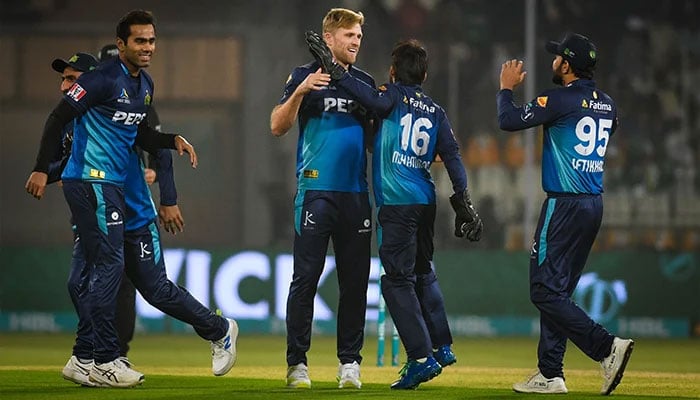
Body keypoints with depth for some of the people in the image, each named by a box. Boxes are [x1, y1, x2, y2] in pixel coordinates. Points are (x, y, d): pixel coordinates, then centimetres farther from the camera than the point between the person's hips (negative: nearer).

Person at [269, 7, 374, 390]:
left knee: (355, 282, 4)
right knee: (305, 278, -5)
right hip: (315, 190, -4)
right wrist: (300, 92, -22)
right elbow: (278, 126, -7)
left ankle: (349, 362, 10)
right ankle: (297, 362, 0)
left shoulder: (365, 82, 15)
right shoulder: (305, 76, 2)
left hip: (356, 193, 4)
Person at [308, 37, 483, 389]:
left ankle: (421, 358, -11)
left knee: (398, 280, -4)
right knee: (423, 273, 22)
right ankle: (442, 347, 23)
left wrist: (335, 72, -23)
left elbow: (373, 99, -25)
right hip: (426, 202, 7)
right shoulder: (436, 112, 13)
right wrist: (463, 202, 3)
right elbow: (452, 156, 6)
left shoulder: (394, 97, -3)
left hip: (397, 203, -7)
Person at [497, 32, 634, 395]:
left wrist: (507, 87, 5)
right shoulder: (606, 104, 10)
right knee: (557, 290, 14)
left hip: (564, 205, -9)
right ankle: (550, 374, 14)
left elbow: (509, 120, -14)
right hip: (594, 205, 9)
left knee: (546, 290, -9)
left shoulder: (560, 100, -13)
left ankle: (606, 347, -21)